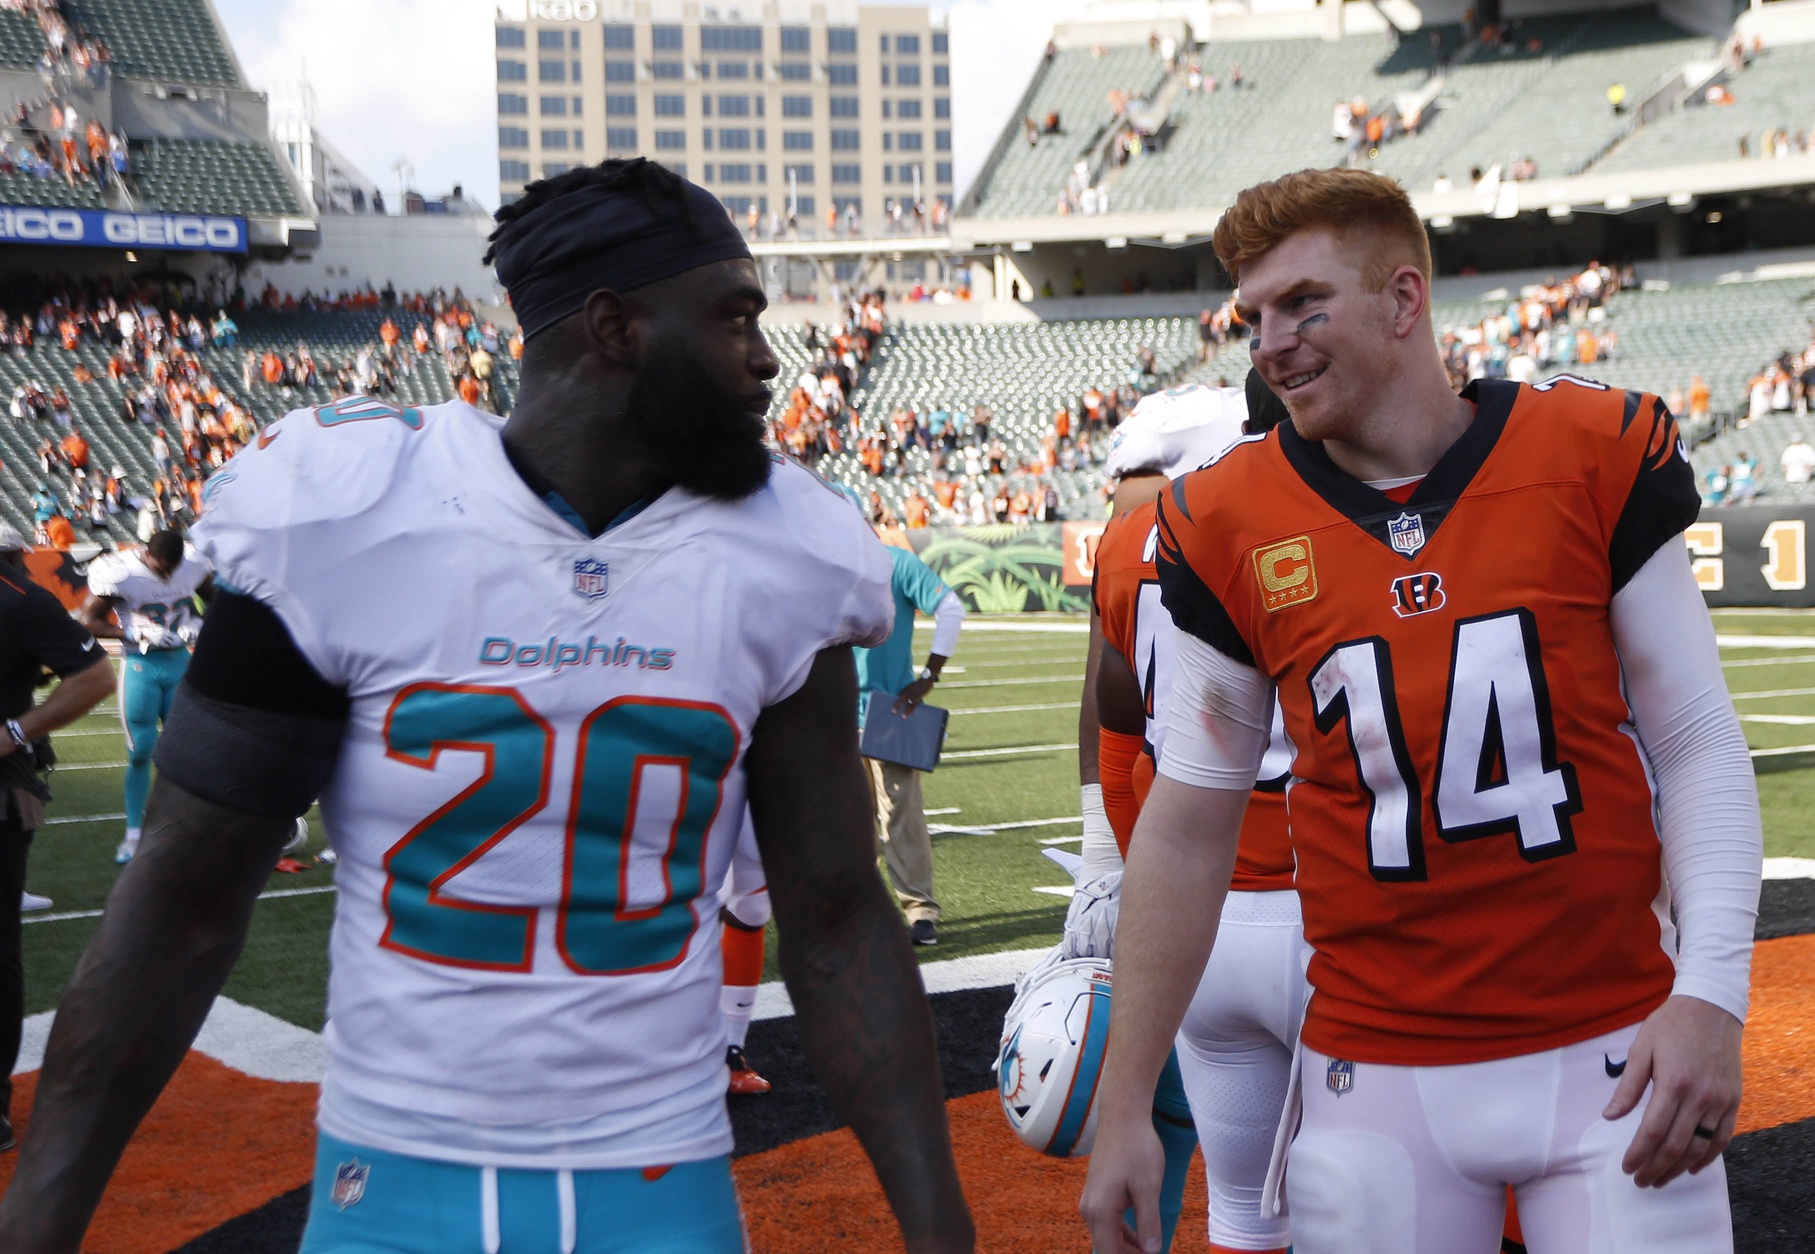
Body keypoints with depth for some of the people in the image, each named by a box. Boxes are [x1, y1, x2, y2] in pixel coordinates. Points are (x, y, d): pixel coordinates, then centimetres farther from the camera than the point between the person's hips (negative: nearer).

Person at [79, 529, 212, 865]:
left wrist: (198, 624, -9)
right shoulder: (120, 572, -18)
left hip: (180, 661, 3)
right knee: (141, 751, -3)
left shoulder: (194, 565, -6)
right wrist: (138, 633, -22)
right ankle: (133, 834, 8)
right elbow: (89, 620, -12)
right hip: (141, 665, -3)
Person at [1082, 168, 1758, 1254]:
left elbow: (1697, 747, 1)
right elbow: (1189, 829, 4)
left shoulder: (1597, 460, -4)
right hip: (1380, 1074, 1)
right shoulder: (1232, 531, -1)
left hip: (1612, 1052, 0)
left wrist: (1711, 995, -12)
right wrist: (1126, 1106, 3)